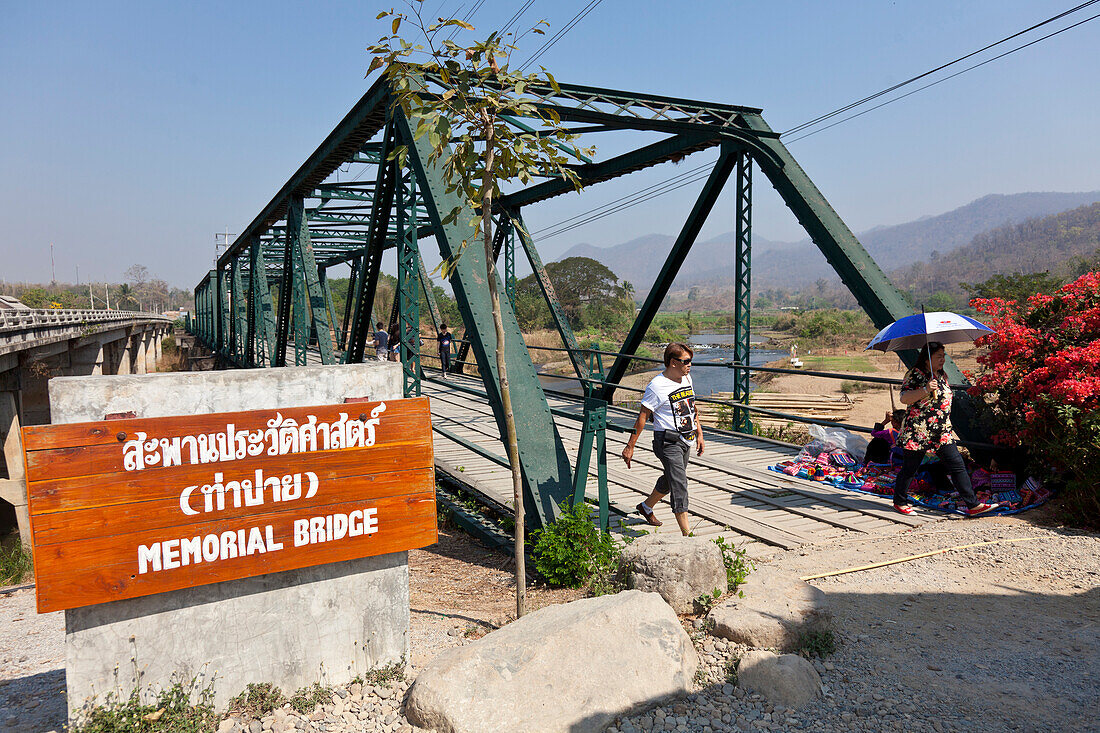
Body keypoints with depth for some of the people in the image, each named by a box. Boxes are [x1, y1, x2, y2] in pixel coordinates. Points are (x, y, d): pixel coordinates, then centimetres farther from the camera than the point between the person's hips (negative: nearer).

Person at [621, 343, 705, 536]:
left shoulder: (687, 378, 9)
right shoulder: (657, 386, -16)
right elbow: (642, 417, -12)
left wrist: (699, 434, 19)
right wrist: (630, 447, -11)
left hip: (686, 440, 8)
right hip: (668, 442, -8)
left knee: (670, 480, 21)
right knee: (679, 484, -12)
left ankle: (647, 507, 45)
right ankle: (687, 534, -9)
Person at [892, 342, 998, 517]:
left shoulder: (942, 376, 14)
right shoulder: (914, 375, -9)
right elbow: (903, 398, -17)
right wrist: (925, 390, -27)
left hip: (943, 433, 7)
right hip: (918, 432, -7)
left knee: (958, 466, 1)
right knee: (909, 468, 3)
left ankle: (973, 505, 4)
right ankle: (899, 501, 20)